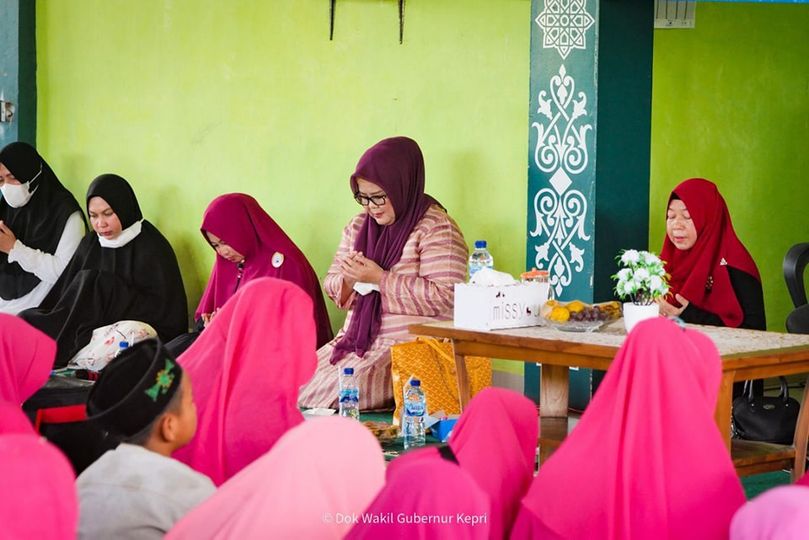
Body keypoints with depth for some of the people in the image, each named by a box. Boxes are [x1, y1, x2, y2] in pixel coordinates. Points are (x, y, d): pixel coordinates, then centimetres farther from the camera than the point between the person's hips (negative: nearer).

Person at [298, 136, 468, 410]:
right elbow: (331, 284, 19)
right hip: (356, 339, 7)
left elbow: (443, 297, -18)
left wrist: (380, 279, -18)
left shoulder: (436, 229, -8)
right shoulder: (358, 227, 15)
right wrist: (349, 280, -7)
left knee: (334, 390, -24)